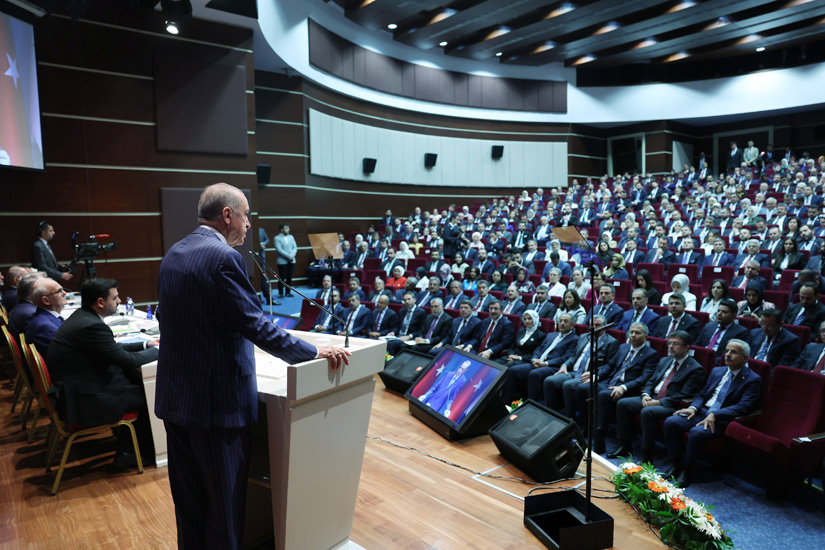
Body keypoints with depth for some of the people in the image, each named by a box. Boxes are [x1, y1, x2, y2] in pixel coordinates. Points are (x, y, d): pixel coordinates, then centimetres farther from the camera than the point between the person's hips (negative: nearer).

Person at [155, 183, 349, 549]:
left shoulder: (172, 255, 9)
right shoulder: (225, 257, -18)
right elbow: (255, 325, -21)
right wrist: (313, 353, -14)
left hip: (174, 396, 9)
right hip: (218, 401, -8)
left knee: (188, 499, 21)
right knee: (225, 500, 9)